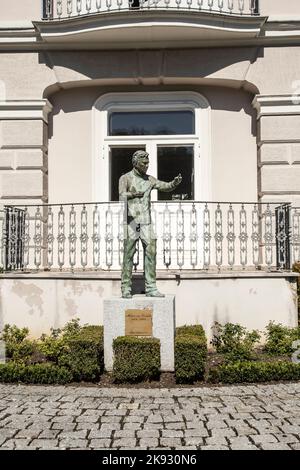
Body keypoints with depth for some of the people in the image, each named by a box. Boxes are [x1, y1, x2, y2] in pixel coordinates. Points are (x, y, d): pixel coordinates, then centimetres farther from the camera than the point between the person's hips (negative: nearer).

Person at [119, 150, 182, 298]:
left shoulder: (149, 179, 14)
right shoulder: (125, 178, 0)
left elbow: (166, 187, 11)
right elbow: (122, 196, -14)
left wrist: (175, 182, -10)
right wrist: (133, 194, -33)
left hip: (146, 222, 4)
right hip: (130, 221, -4)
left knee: (151, 252, -3)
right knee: (128, 255, -1)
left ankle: (151, 288, 1)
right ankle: (126, 289, 6)